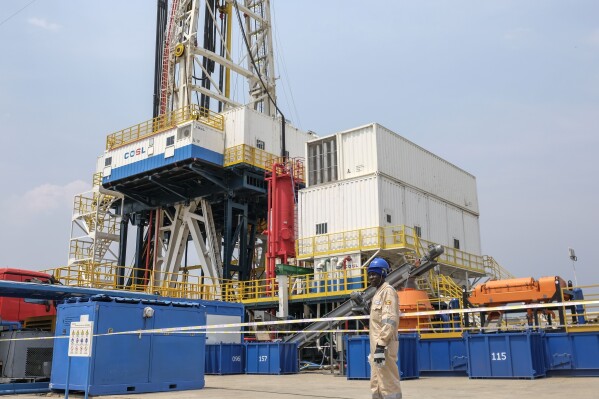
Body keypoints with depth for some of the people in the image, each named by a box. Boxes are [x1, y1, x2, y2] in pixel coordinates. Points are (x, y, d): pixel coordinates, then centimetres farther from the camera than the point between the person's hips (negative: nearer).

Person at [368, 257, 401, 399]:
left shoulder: (388, 291, -8)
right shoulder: (378, 293, 21)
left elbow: (389, 320, -20)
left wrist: (380, 346, -26)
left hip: (384, 346, -10)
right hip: (376, 345, 10)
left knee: (388, 385, -8)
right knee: (376, 386, 14)